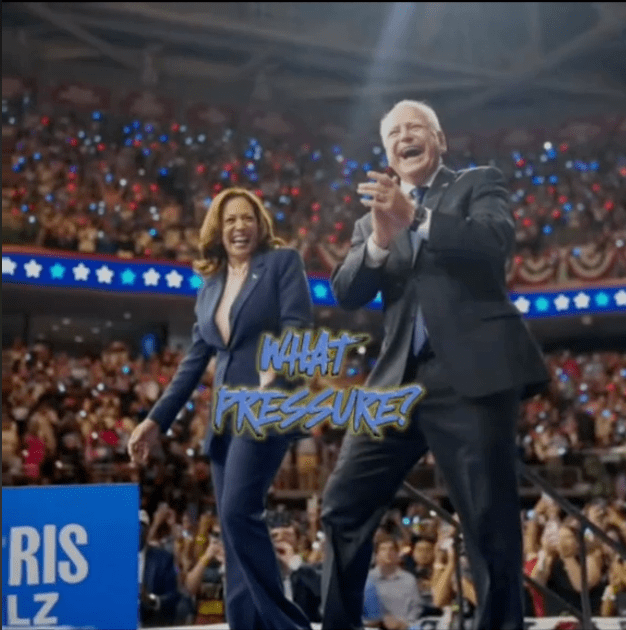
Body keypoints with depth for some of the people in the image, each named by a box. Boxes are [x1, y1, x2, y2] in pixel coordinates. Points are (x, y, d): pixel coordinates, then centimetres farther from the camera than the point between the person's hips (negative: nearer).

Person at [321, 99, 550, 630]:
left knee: (491, 522, -3)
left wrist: (416, 218, -26)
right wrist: (379, 242, -14)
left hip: (473, 375, -4)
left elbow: (498, 240, -12)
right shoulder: (371, 220, 20)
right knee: (343, 507, 2)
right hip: (400, 381, 5)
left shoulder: (479, 184, 9)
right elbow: (347, 295, 6)